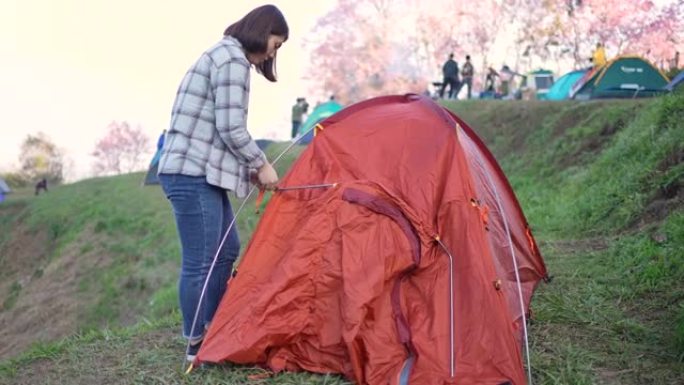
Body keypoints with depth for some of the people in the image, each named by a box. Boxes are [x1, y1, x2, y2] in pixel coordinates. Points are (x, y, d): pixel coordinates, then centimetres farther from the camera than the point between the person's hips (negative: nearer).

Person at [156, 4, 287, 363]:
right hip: (193, 174, -11)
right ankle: (196, 346, 7)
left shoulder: (224, 54, 20)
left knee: (225, 252, 18)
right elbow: (230, 129, -17)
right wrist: (261, 165, -4)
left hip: (199, 172, 11)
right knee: (200, 261, -4)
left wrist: (249, 166, 16)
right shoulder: (232, 59, -12)